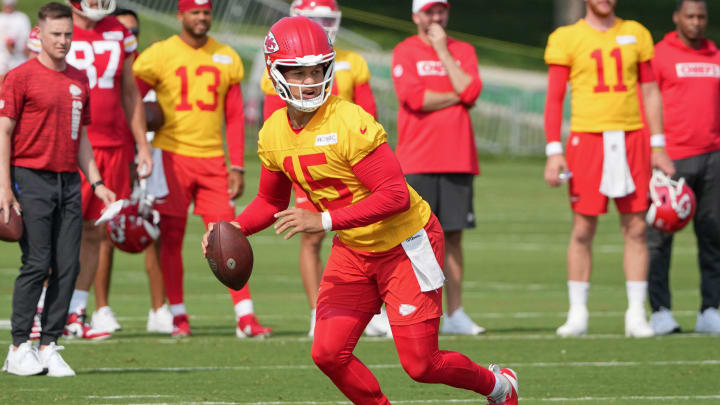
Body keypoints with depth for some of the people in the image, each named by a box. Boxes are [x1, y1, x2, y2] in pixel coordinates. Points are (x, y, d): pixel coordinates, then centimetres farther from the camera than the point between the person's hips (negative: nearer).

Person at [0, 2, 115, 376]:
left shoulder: (79, 81, 14)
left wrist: (96, 182, 14)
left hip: (69, 181, 6)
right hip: (31, 179, -6)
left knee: (67, 267, 2)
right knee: (37, 264, -9)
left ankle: (49, 346, 8)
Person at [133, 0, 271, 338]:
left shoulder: (226, 59, 9)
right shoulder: (158, 56, -3)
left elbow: (234, 117, 11)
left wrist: (237, 167, 5)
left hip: (212, 158, 2)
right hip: (172, 155, -2)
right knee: (171, 237, 1)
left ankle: (245, 317, -3)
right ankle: (178, 316, 9)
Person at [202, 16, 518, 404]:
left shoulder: (350, 123, -25)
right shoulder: (273, 135, -3)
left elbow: (395, 196, -30)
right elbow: (271, 201, 15)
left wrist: (326, 221, -34)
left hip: (405, 241, -6)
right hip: (352, 252, 6)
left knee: (420, 365, -5)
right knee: (329, 353, -7)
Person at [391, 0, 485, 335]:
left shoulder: (463, 51, 13)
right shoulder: (404, 52, 2)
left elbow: (471, 91, -5)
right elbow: (413, 97, -12)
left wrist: (443, 52, -3)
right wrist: (457, 97, -4)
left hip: (457, 159, 3)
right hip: (417, 162, -3)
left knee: (453, 236, 4)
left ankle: (455, 313, 7)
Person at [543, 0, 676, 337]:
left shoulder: (636, 34, 11)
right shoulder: (567, 39, 2)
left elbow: (650, 92, 14)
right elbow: (554, 99, 1)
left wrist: (658, 147, 9)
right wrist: (554, 152, -6)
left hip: (631, 138, 2)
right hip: (587, 136, -2)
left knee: (635, 229, 0)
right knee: (583, 229, -1)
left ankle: (636, 315, 5)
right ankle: (577, 313, 7)